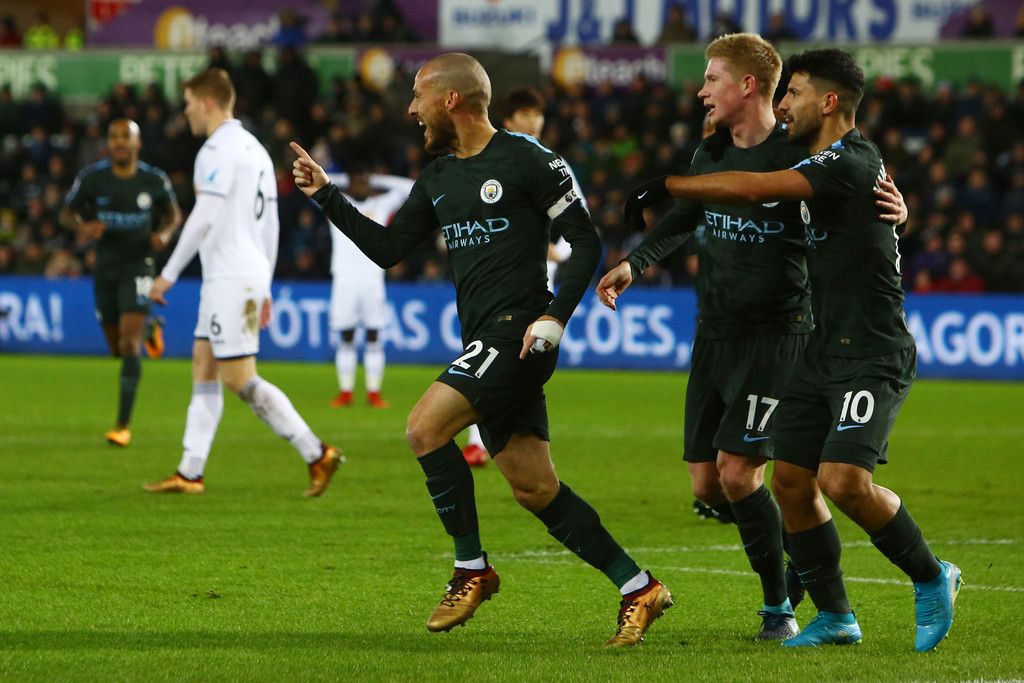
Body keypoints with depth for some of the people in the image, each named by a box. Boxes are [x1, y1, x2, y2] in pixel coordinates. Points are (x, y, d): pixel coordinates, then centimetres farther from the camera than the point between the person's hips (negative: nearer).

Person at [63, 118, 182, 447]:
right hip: (105, 267, 3)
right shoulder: (91, 178, -8)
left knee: (129, 342, -16)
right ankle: (149, 331, 49)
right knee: (116, 347, 10)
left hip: (137, 264, -3)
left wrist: (165, 234, -12)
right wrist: (83, 228, -18)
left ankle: (123, 425, -15)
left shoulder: (155, 180, -8)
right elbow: (68, 212, 5)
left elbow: (173, 213, 10)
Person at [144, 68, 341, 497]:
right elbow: (270, 224, 19)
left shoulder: (219, 149, -12)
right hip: (251, 276, 10)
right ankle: (189, 473, 9)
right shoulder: (254, 149, 17)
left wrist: (168, 274, -15)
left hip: (231, 279, -10)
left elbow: (203, 218, -20)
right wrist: (265, 289, 22)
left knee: (240, 379, -9)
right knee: (203, 372, 10)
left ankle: (316, 454, -12)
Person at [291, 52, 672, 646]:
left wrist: (556, 317, -16)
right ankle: (638, 587, 11)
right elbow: (387, 249, 21)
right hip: (485, 341, 8)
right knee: (535, 489, 4)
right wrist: (326, 195, 15)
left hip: (518, 331, -8)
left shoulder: (527, 160, -7)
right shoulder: (439, 178, 17)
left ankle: (472, 569, -8)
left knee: (425, 427, -20)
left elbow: (585, 241, -6)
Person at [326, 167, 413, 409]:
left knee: (374, 337, -1)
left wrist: (378, 181, 10)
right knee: (346, 338, 1)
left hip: (373, 278, 1)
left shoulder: (381, 205, 12)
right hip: (344, 278, -1)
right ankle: (345, 391, 5)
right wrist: (342, 180, 7)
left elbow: (408, 188, 11)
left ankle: (373, 392, 3)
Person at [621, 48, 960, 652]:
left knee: (844, 480, -21)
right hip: (823, 353, 10)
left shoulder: (850, 162, -16)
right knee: (791, 481, 3)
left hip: (872, 358, -10)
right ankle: (834, 616, 14)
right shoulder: (828, 166, 15)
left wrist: (664, 187, -15)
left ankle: (931, 578, 1)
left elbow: (752, 190, -25)